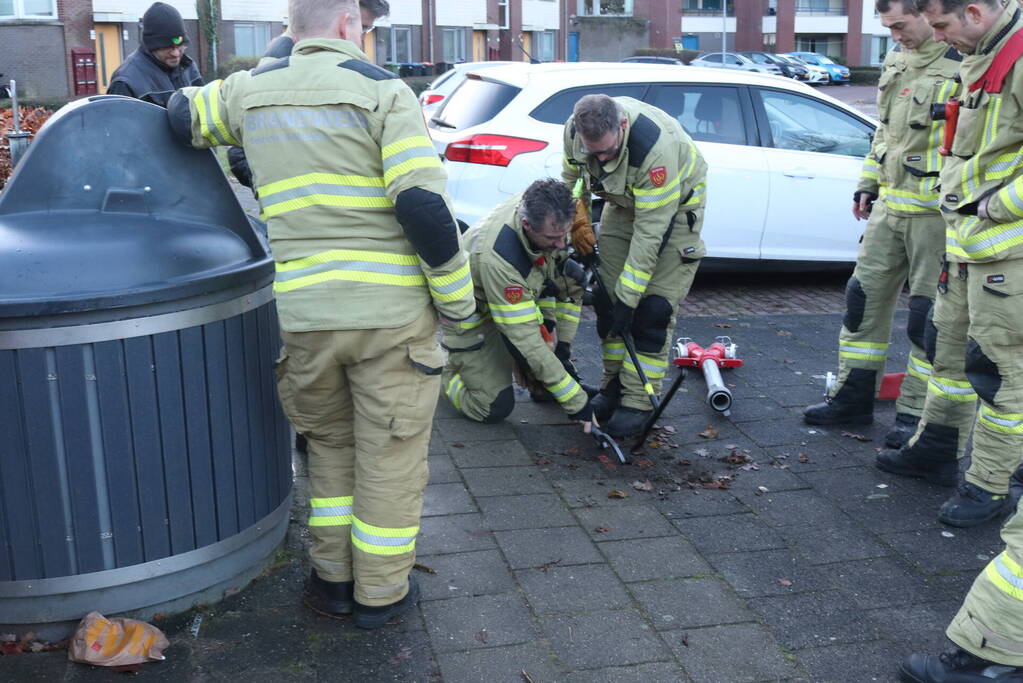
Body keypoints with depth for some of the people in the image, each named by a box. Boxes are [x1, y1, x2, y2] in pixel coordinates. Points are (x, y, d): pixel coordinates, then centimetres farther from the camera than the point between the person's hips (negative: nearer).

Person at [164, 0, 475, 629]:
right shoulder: (382, 90, -5)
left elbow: (181, 116, 26)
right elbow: (424, 205, -14)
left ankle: (332, 579, 30)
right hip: (391, 310, -4)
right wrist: (458, 296, -5)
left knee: (331, 447, 23)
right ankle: (381, 594, 22)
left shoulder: (251, 89, 9)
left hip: (303, 314, 4)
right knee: (389, 457, 10)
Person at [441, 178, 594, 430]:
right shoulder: (495, 257, -42)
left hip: (518, 293, 7)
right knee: (495, 408, -15)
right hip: (474, 314, -7)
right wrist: (575, 401, -33)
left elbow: (569, 275, -5)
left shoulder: (553, 218, -23)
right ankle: (446, 366, 16)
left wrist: (563, 344, -6)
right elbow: (525, 337, -37)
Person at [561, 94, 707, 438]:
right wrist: (577, 229, -2)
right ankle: (614, 386, 15)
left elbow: (650, 231, -36)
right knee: (606, 296, 1)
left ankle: (638, 400, -2)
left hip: (675, 205, -6)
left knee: (653, 307, -12)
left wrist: (628, 297, -33)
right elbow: (572, 178, 2)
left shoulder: (655, 146, -41)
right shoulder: (575, 130, -23)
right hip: (623, 202, 6)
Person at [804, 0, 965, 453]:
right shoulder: (897, 58, 13)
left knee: (930, 316, 1)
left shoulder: (964, 64, -13)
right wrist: (868, 184, 20)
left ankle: (916, 414, 14)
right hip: (889, 204, 8)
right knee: (866, 297, 11)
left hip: (936, 212, -8)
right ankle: (853, 398, 24)